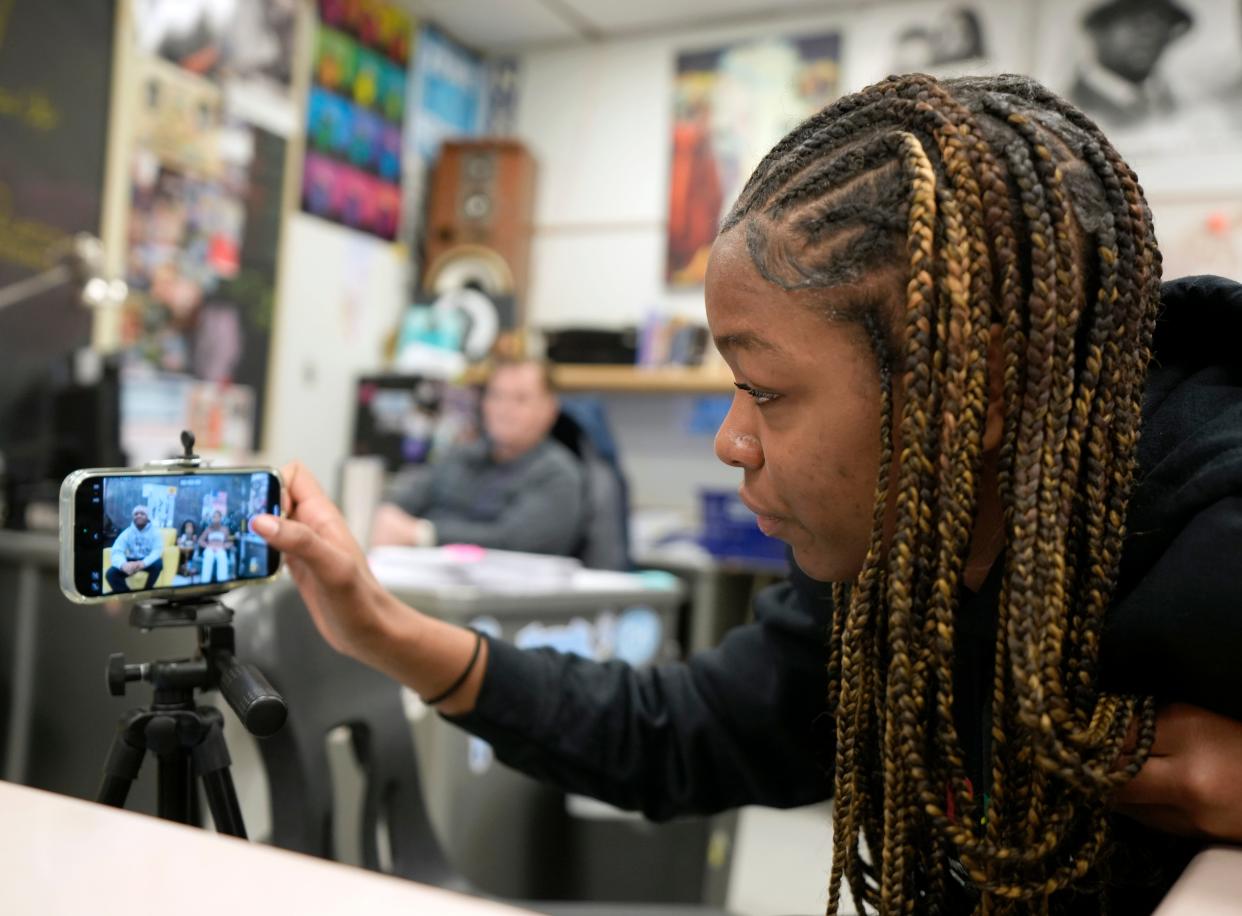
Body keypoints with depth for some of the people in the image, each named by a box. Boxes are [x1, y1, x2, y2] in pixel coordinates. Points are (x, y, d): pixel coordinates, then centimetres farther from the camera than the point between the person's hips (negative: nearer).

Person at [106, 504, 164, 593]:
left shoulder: (155, 532, -10)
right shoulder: (126, 533, -5)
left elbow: (158, 551, -23)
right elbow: (117, 551, -19)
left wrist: (143, 563, -44)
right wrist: (123, 565, -44)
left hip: (148, 562, -2)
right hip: (131, 561, 2)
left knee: (158, 563, -37)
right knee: (110, 573, -24)